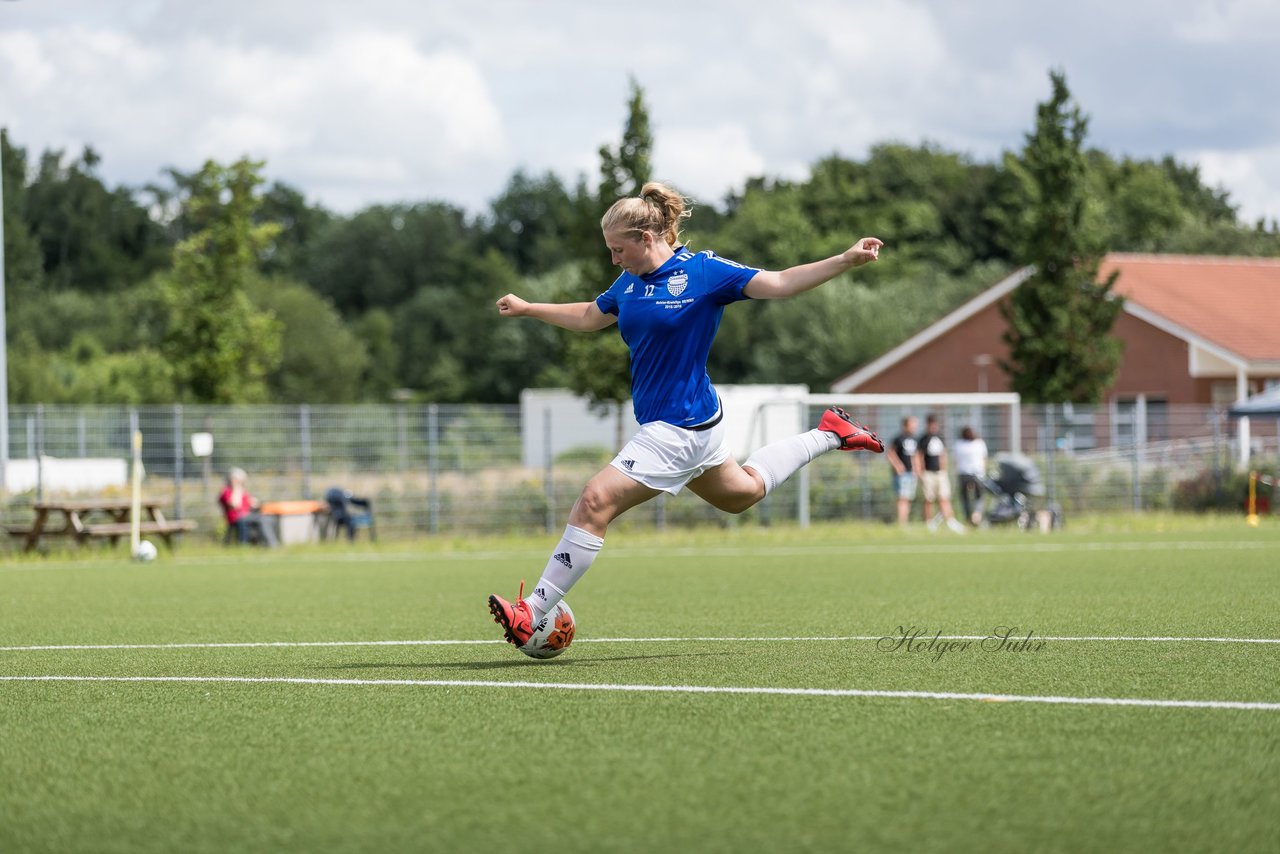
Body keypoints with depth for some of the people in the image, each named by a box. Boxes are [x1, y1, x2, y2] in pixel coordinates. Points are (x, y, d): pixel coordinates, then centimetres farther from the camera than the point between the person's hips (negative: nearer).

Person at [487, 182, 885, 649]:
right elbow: (589, 317, 27)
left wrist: (847, 260, -23)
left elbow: (780, 283, -14)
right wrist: (527, 308, 29)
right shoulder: (630, 283, 7)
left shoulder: (702, 271, -14)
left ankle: (532, 612, -15)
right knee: (740, 493, 30)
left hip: (679, 426, -9)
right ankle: (829, 435, 41)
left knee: (595, 502, -17)